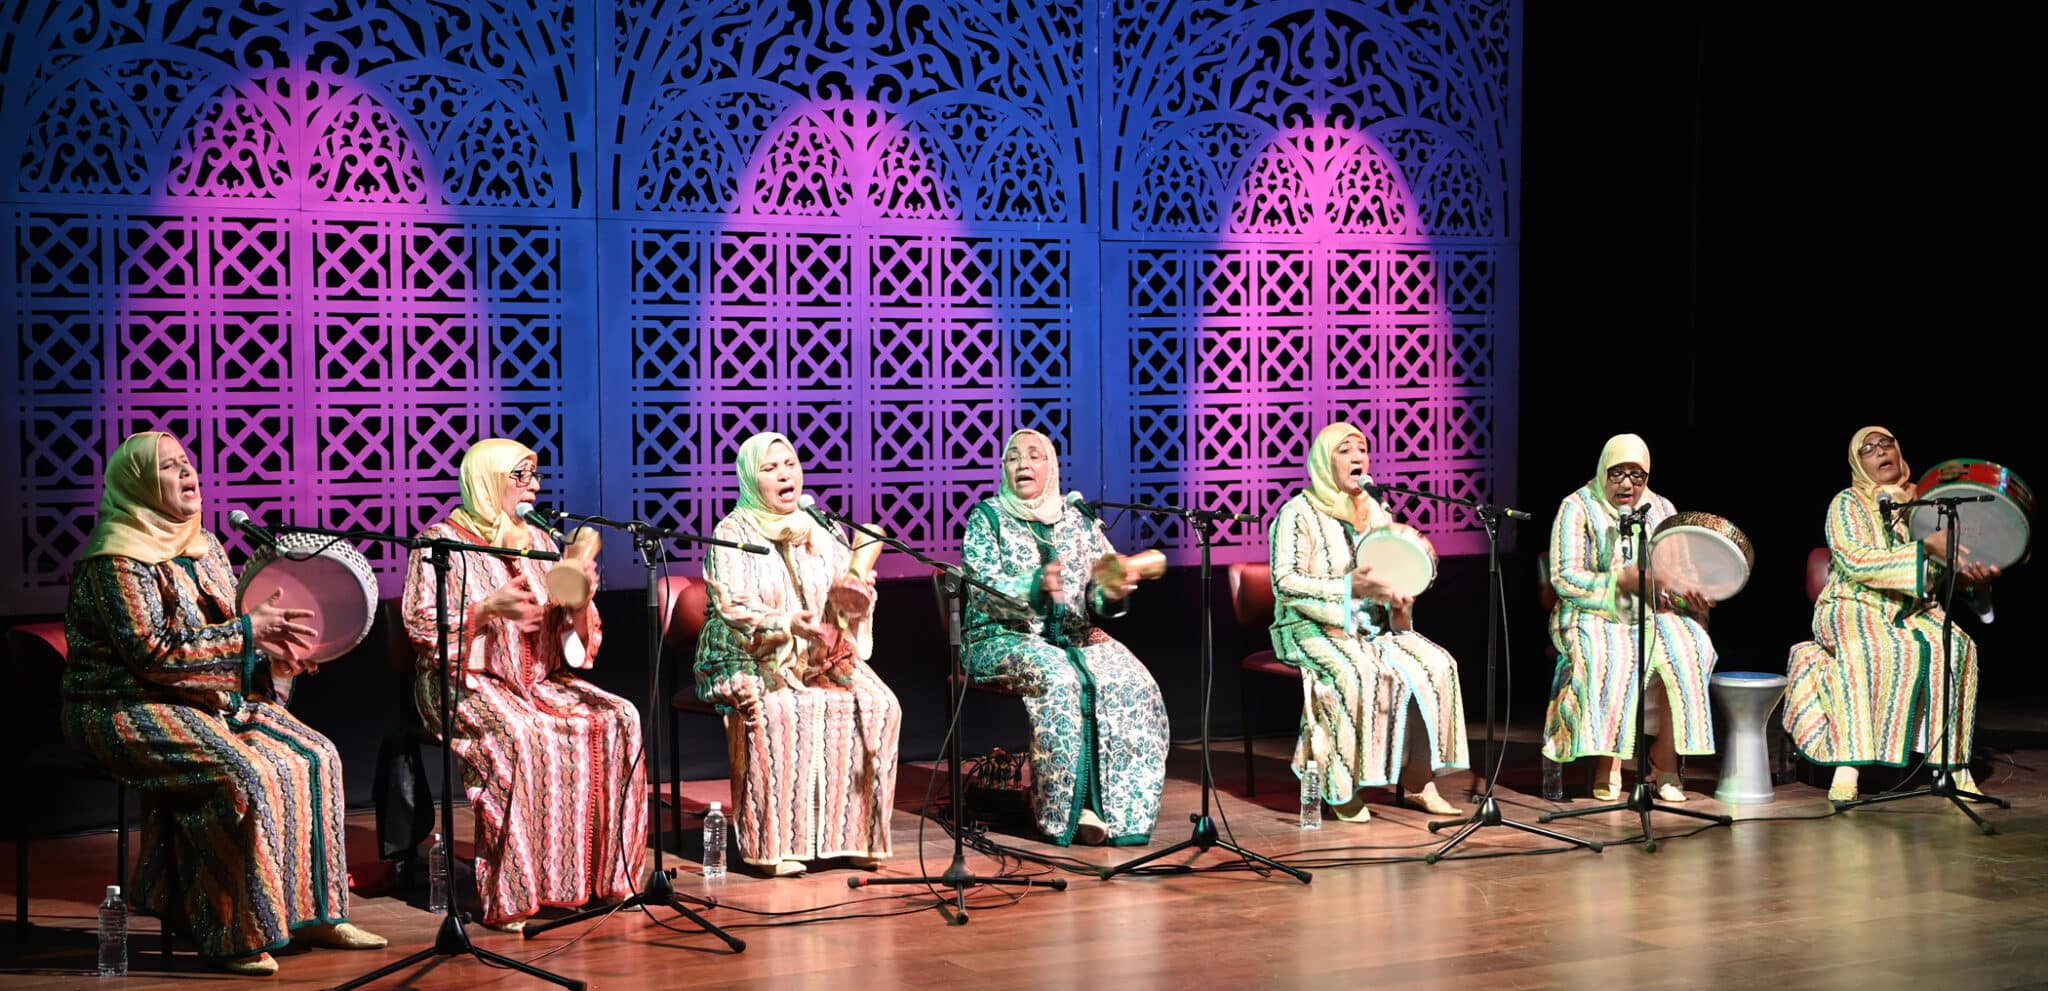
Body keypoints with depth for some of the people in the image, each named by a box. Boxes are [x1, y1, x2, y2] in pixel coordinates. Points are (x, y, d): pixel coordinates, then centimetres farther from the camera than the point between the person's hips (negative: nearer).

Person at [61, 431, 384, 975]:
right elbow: (149, 651, -22)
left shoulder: (204, 547, 14)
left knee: (313, 757, -6)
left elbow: (226, 624, 20)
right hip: (131, 709, -9)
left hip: (215, 697, 9)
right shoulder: (117, 559, -14)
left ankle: (312, 913, 0)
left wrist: (273, 647, -4)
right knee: (242, 774, -30)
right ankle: (235, 936, -20)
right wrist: (248, 631, -20)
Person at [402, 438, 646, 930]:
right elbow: (419, 623, -7)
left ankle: (607, 873, -14)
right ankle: (508, 896, -34)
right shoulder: (442, 541, 0)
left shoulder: (538, 541, 18)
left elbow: (572, 632, 16)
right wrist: (490, 608, -18)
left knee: (618, 719, -18)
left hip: (539, 679, 6)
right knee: (521, 736, -37)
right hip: (469, 682, -6)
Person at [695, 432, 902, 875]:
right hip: (754, 659, -4)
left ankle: (853, 832, -15)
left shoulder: (825, 530, 13)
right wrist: (787, 624, -30)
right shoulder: (731, 534, -1)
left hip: (826, 656, 4)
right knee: (781, 711, -35)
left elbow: (851, 597, 8)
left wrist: (850, 598, -17)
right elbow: (731, 610, -12)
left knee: (877, 705, -22)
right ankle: (774, 842, -30)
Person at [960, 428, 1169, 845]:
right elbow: (983, 589, -12)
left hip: (1077, 637, 4)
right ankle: (1070, 810, -28)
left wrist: (1113, 593, -18)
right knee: (1058, 679, -35)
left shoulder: (1078, 521, 13)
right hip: (1004, 640, -4)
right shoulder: (987, 518, 2)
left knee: (1132, 684, -25)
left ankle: (1122, 809, -25)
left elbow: (1101, 595, 7)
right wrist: (1036, 587, -31)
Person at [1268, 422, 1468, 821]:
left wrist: (1400, 604, -6)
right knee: (1358, 674, -35)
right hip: (1313, 628, -6)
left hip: (1372, 626, 6)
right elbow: (1284, 582, -15)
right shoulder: (1298, 514, -8)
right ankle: (1342, 788, -26)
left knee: (1435, 666, -16)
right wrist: (1349, 587, -24)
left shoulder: (1376, 512, 13)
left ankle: (1418, 780, -10)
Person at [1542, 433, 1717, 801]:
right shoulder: (1578, 508, -2)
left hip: (1652, 613, 4)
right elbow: (1563, 577, -11)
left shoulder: (1661, 509, 13)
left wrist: (1692, 599, -13)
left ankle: (1664, 762, -18)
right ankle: (1607, 765, -23)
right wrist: (1621, 581, -22)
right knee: (1610, 658, -37)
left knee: (1688, 649, -27)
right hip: (1594, 614, -4)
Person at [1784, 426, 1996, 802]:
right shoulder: (1847, 504, 0)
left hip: (1909, 611, 4)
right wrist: (1925, 549, -23)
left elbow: (1940, 564, 14)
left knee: (1955, 645, -27)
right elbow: (1855, 561, -16)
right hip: (1854, 607, -4)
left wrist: (1967, 572, -11)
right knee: (1868, 651, -38)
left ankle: (1952, 762, -24)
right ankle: (1846, 767, -42)